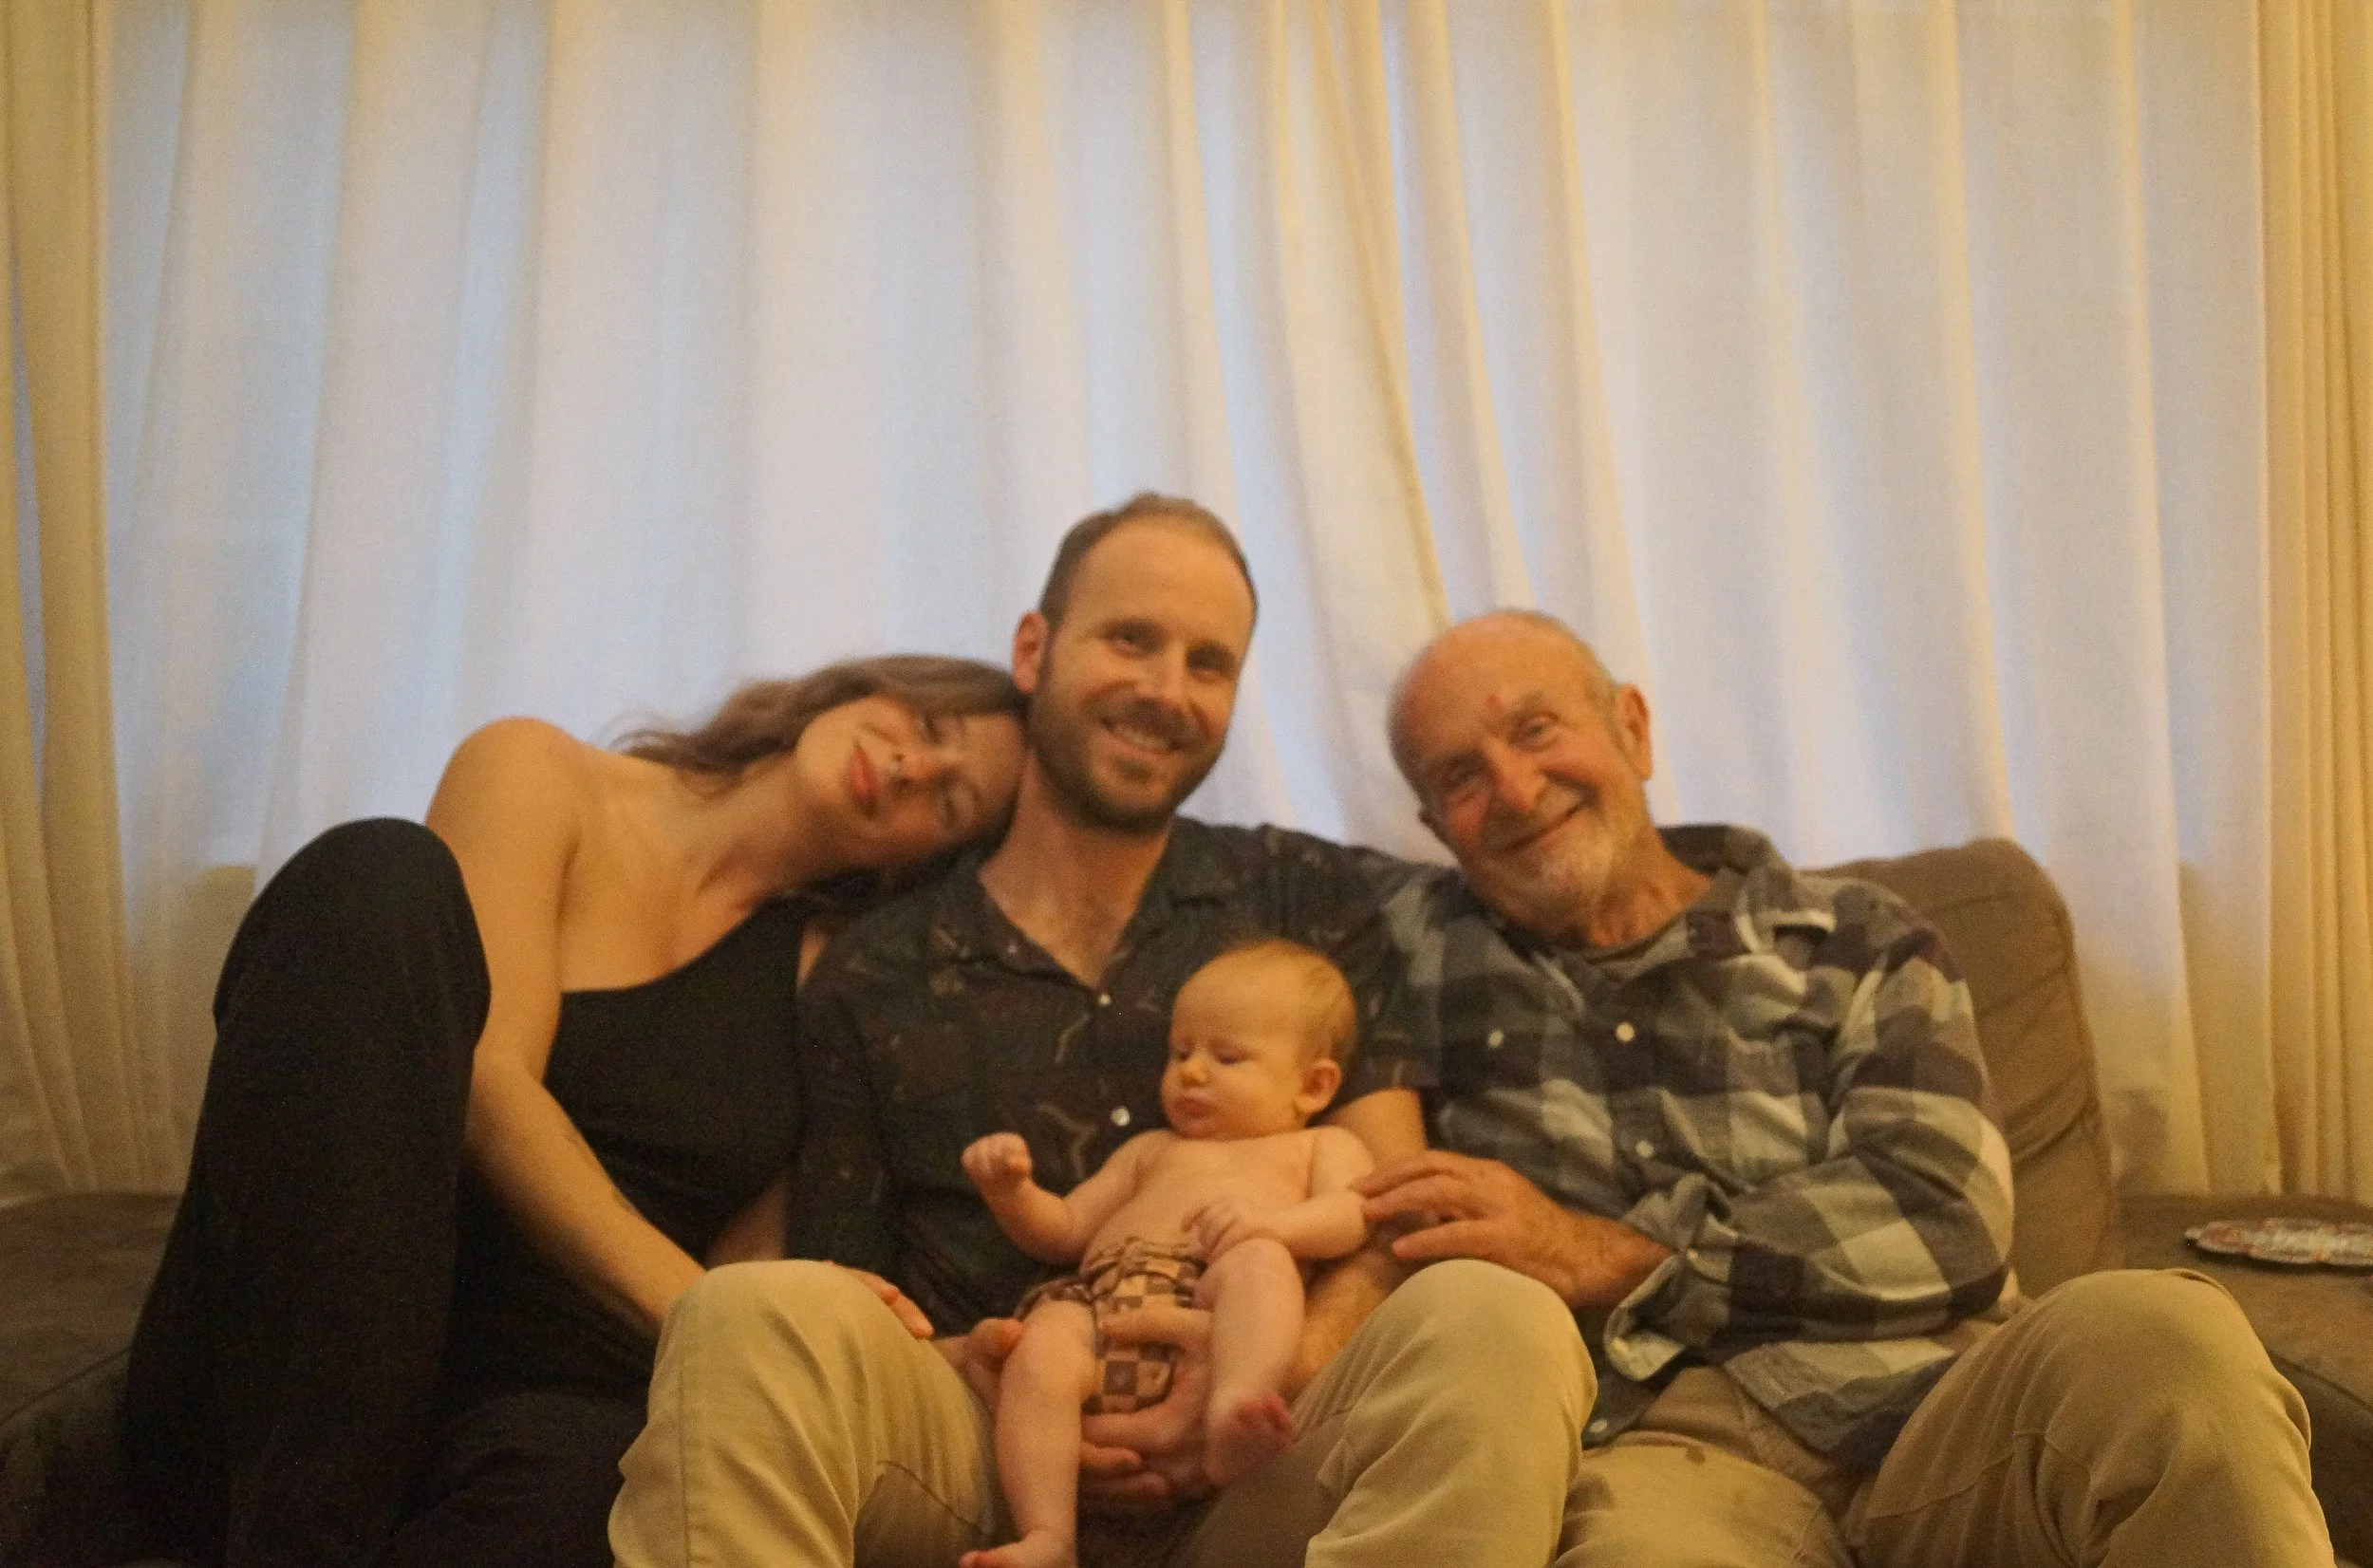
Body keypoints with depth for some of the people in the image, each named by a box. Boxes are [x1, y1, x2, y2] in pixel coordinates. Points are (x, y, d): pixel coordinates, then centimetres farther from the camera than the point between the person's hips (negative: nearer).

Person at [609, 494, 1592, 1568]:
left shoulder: (1308, 901, 16)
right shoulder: (873, 976, 14)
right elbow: (841, 1314, 12)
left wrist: (1283, 1366, -15)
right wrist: (965, 1376, -13)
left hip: (1249, 1474, 1)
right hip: (978, 1459, -1)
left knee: (1498, 1324, -32)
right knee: (749, 1318, -32)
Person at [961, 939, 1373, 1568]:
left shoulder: (1323, 1146, 30)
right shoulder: (1151, 1150, 44)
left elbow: (1355, 1215, 7)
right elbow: (1063, 1232, 39)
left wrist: (1272, 1221, -15)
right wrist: (1011, 1193, 17)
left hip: (1214, 1305, -3)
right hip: (1100, 1299, 3)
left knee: (1258, 1259, -36)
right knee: (1040, 1354, -30)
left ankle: (1232, 1420, -59)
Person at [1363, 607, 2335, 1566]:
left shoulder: (1854, 945, 15)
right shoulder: (1426, 944, 18)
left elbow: (1945, 1216, -2)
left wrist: (1601, 1258, -6)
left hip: (1920, 1402, 3)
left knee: (2159, 1333, -31)